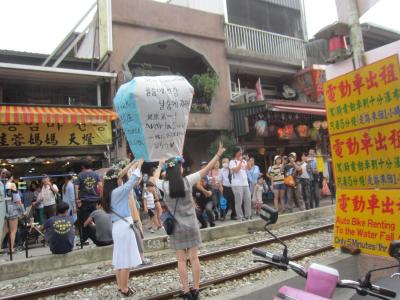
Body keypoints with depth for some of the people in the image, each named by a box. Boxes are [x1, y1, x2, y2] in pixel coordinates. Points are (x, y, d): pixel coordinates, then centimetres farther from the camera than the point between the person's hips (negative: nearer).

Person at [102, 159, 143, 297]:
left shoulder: (110, 192, 8)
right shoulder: (118, 191, -15)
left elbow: (119, 176, 17)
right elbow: (132, 180, -15)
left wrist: (131, 165, 17)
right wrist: (139, 164, -3)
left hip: (118, 226, 9)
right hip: (124, 226, -9)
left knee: (119, 259, 16)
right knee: (126, 260, 1)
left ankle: (120, 286, 27)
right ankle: (125, 289, 10)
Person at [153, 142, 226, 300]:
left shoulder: (164, 185, -10)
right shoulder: (187, 180, -11)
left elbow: (155, 179, 13)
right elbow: (206, 169, -5)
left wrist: (160, 166, 29)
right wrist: (219, 154, 1)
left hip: (177, 227, 0)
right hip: (191, 226, 1)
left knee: (182, 260, 8)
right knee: (194, 258, 10)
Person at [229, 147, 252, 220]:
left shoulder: (244, 161, 17)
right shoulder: (232, 162, -2)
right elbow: (236, 170, -15)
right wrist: (240, 161, -11)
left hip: (245, 183, 6)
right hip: (237, 184, -6)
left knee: (248, 199, 6)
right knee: (239, 201, -4)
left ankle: (248, 215, 16)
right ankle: (240, 216, 3)